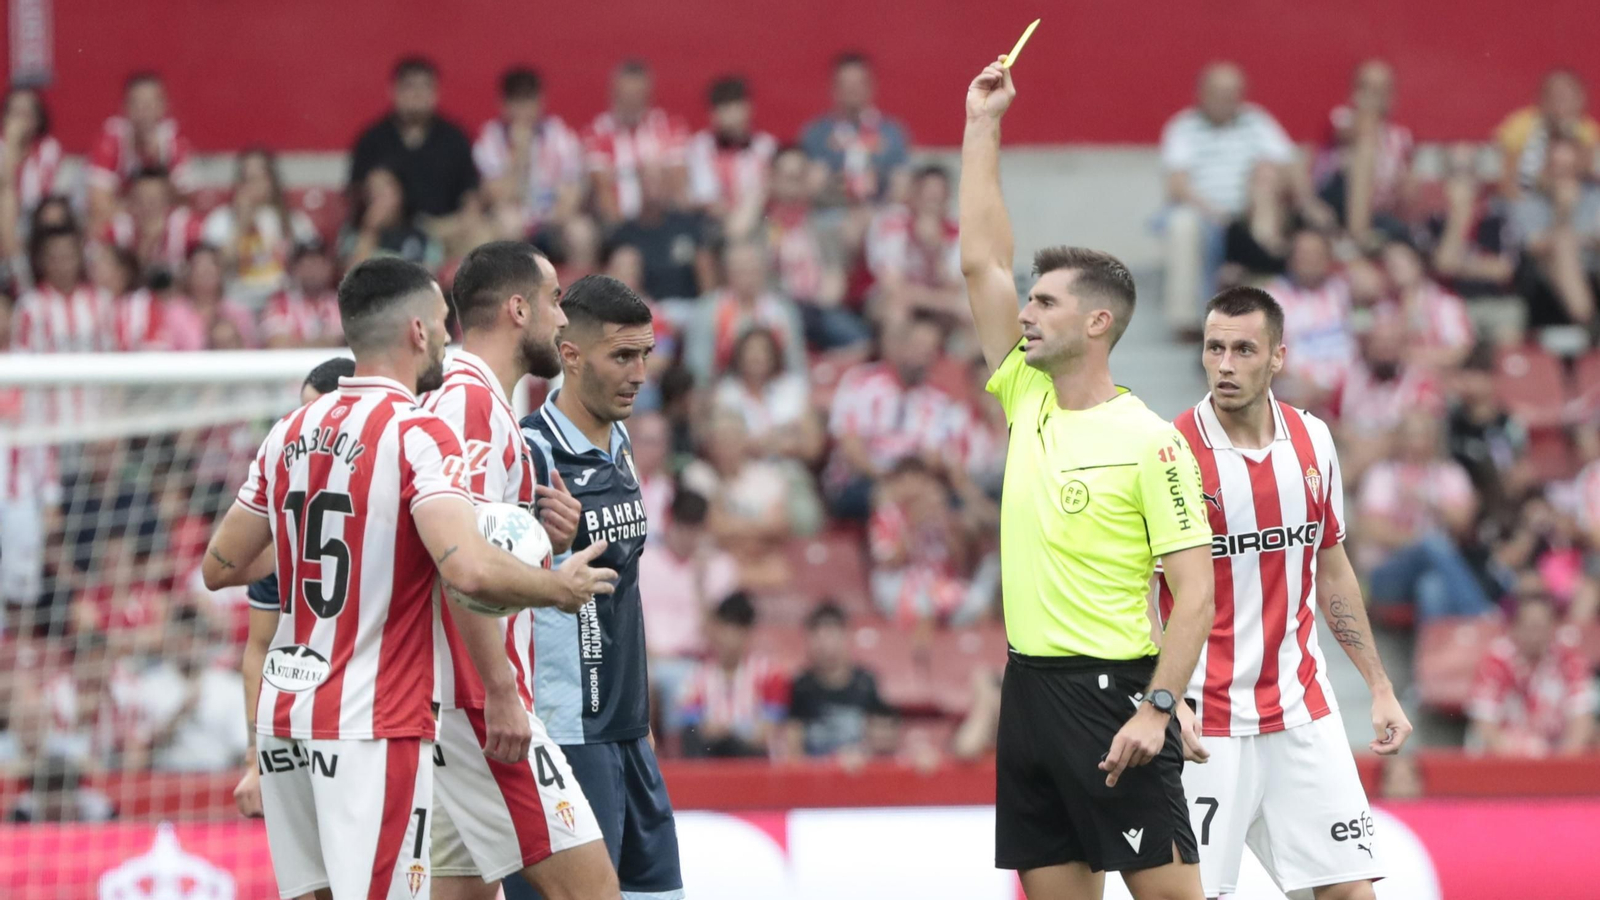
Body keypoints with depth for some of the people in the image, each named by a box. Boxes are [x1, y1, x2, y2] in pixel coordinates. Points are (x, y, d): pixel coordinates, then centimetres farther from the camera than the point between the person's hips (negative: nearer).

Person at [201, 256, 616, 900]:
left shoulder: (291, 432, 9)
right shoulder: (418, 435, -12)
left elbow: (220, 567, 16)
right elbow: (468, 571, -26)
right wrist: (560, 588, -8)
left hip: (284, 710, 7)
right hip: (374, 725, -7)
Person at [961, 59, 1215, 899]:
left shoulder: (1149, 441, -9)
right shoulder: (1025, 400, 10)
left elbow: (1195, 590, -11)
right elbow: (981, 260, 12)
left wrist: (1156, 708, -20)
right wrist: (982, 126, 11)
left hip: (1113, 691, -7)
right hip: (1029, 691, 7)